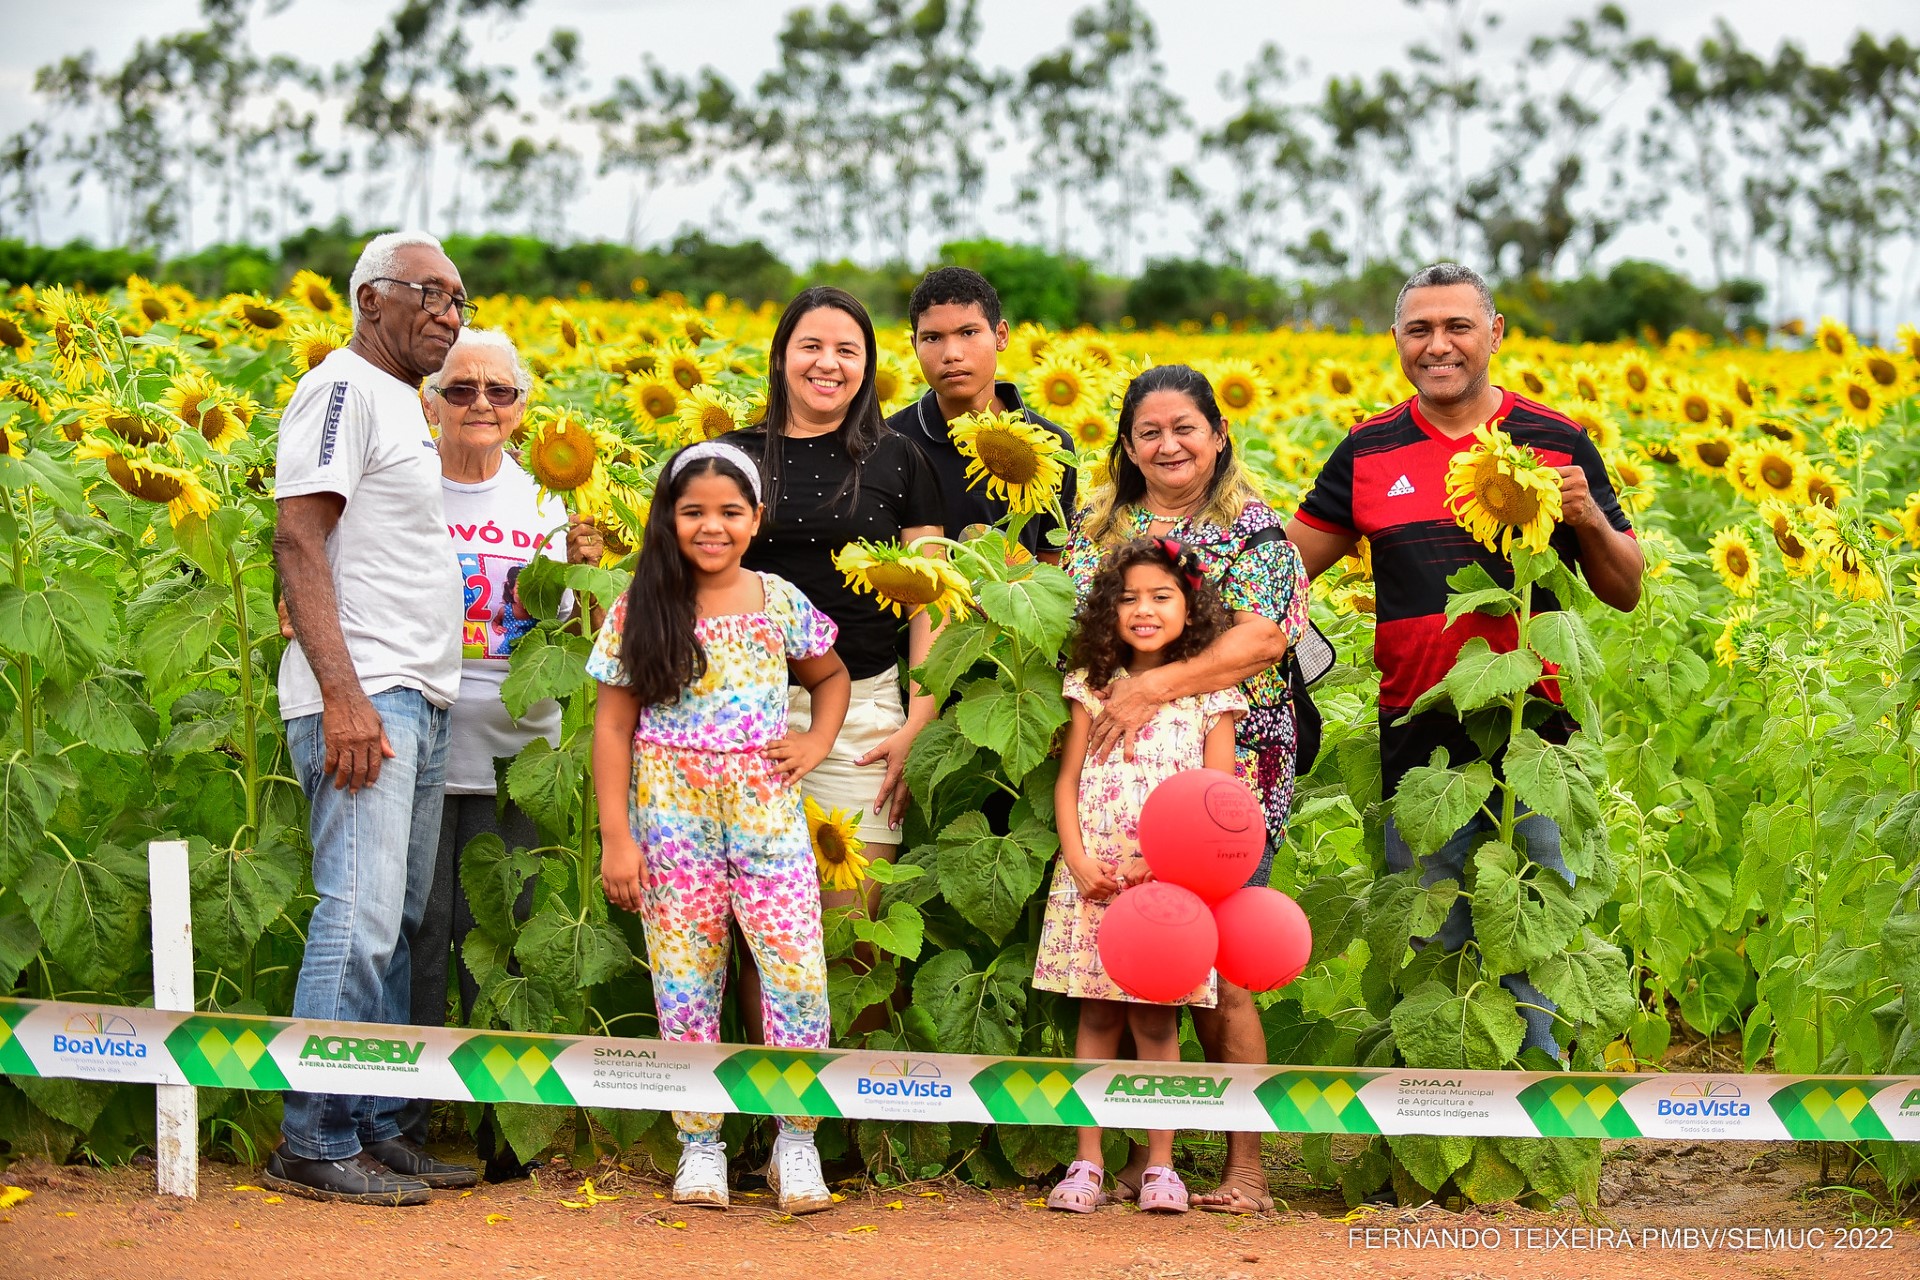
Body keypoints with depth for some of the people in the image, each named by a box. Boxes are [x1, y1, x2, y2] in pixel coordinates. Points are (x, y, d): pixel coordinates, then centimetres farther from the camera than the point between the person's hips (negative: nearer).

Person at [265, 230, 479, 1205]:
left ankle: (378, 1131, 13)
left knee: (397, 923, 9)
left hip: (419, 703, 10)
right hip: (364, 699, -10)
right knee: (360, 921, -13)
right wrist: (344, 697, -23)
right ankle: (314, 1144, -9)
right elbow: (299, 542, -15)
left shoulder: (405, 405, 22)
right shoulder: (343, 389, -7)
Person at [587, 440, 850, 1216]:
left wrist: (816, 742, 5)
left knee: (797, 974, -8)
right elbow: (613, 725, 2)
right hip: (672, 820, -1)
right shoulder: (641, 611, 1)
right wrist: (616, 838, -3)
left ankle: (796, 1144, 4)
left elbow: (830, 676, 24)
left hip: (766, 812, 1)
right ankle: (700, 1147, 12)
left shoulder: (780, 603, 6)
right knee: (684, 985, 2)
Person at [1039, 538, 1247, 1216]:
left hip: (1169, 880, -2)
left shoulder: (1209, 696, 3)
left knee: (1155, 1021, -1)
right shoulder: (1094, 687, 9)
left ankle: (1160, 1165, 5)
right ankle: (1087, 1164, 6)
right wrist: (1079, 861, -7)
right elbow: (1067, 782, 7)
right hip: (1093, 877, 2)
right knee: (1097, 1016, 3)